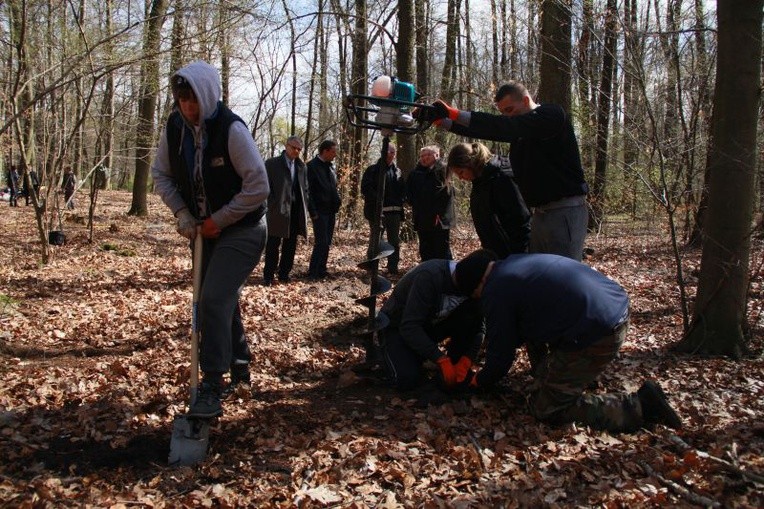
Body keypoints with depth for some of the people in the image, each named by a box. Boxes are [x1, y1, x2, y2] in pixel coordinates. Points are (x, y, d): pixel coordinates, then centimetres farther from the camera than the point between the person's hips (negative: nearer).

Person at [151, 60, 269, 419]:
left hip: (242, 230, -7)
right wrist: (182, 213, -5)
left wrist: (218, 220, -18)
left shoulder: (231, 129, -22)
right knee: (222, 300, 18)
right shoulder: (174, 127, -5)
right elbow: (161, 174, 9)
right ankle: (239, 364, 39)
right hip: (205, 229, 7)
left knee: (214, 301, -17)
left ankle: (212, 387, -8)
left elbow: (258, 187, -22)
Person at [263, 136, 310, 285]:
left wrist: (305, 209, 6)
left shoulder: (302, 167, 12)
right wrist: (271, 206, -9)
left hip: (296, 212, 4)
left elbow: (305, 189, 15)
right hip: (277, 211, -4)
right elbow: (266, 187, -3)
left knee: (290, 245, 9)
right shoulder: (272, 164, 0)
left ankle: (284, 273, 19)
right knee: (273, 244, 1)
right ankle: (268, 275, 9)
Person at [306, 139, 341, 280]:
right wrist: (313, 212, -16)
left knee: (327, 243, 10)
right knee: (321, 243, -10)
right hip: (320, 212, -7)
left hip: (331, 211, 8)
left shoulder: (331, 167, 13)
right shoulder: (312, 167, -9)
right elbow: (307, 191, -12)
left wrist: (338, 200, 9)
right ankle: (313, 272, -2)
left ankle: (321, 270, 17)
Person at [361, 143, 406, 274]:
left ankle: (393, 267, 16)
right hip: (377, 211, -5)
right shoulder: (373, 170, 0)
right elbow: (365, 188, -9)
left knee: (395, 241, 8)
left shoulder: (397, 171, 17)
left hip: (394, 211, 5)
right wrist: (377, 199, -19)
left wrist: (401, 200, 3)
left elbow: (403, 189, 22)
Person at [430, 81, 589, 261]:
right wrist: (443, 121, -6)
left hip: (566, 211, -9)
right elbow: (488, 130, 7)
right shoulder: (520, 130, 15)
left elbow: (508, 127, -25)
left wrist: (455, 114, -30)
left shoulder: (552, 115, -12)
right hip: (541, 212, 9)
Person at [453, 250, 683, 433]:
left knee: (546, 408, 2)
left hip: (597, 334, -10)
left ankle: (639, 406, -3)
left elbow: (500, 355, 0)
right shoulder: (514, 263, 19)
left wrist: (477, 381, 18)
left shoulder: (496, 291, -8)